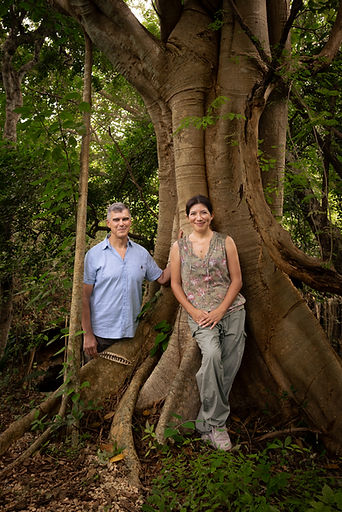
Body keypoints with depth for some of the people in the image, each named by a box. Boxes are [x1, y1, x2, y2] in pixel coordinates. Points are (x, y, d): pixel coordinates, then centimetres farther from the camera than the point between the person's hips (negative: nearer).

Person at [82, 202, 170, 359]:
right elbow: (85, 297, -5)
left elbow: (162, 278, 12)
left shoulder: (142, 253, 6)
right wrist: (87, 334, -9)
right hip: (101, 334, -3)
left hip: (132, 333, 3)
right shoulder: (94, 255, -4)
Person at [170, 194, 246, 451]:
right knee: (212, 355, -28)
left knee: (229, 368, 0)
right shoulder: (179, 246, 8)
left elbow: (237, 280, 4)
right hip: (199, 315, -1)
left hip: (231, 312, 2)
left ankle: (207, 424, 19)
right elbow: (175, 284, 8)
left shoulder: (226, 242, 6)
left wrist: (220, 311, -8)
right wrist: (194, 312, -6)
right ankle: (216, 423, -14)